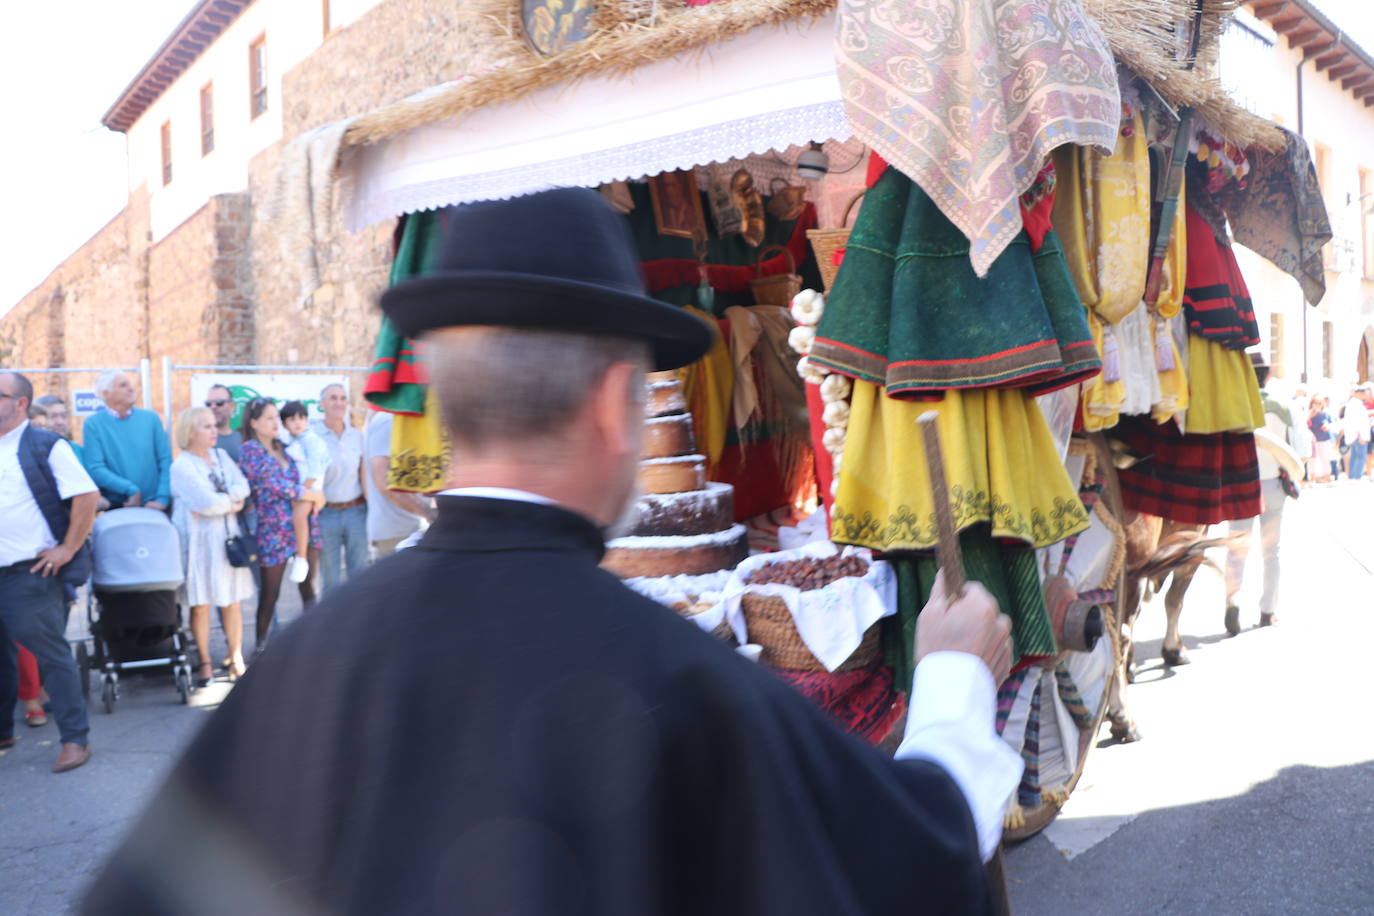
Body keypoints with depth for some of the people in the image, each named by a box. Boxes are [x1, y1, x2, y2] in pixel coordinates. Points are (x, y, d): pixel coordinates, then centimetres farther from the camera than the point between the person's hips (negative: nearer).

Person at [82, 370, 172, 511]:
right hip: (116, 509, -2)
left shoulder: (151, 418, 6)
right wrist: (130, 489, -17)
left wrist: (162, 498, -8)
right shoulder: (93, 424, 0)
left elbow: (166, 461, 3)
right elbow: (95, 469, -8)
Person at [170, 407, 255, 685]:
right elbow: (206, 502, -17)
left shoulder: (221, 456, 12)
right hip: (199, 541, -5)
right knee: (200, 604, 0)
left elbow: (242, 486, 2)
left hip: (227, 537, 5)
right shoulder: (181, 467, -7)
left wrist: (221, 500, -13)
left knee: (232, 601, 7)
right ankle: (205, 663, 10)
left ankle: (235, 659, 15)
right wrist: (231, 503, -1)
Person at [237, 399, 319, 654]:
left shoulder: (284, 448, 15)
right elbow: (274, 484, -13)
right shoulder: (250, 450, -5)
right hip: (274, 530, -5)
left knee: (307, 587, 7)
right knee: (270, 593, 4)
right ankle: (261, 646, 17)